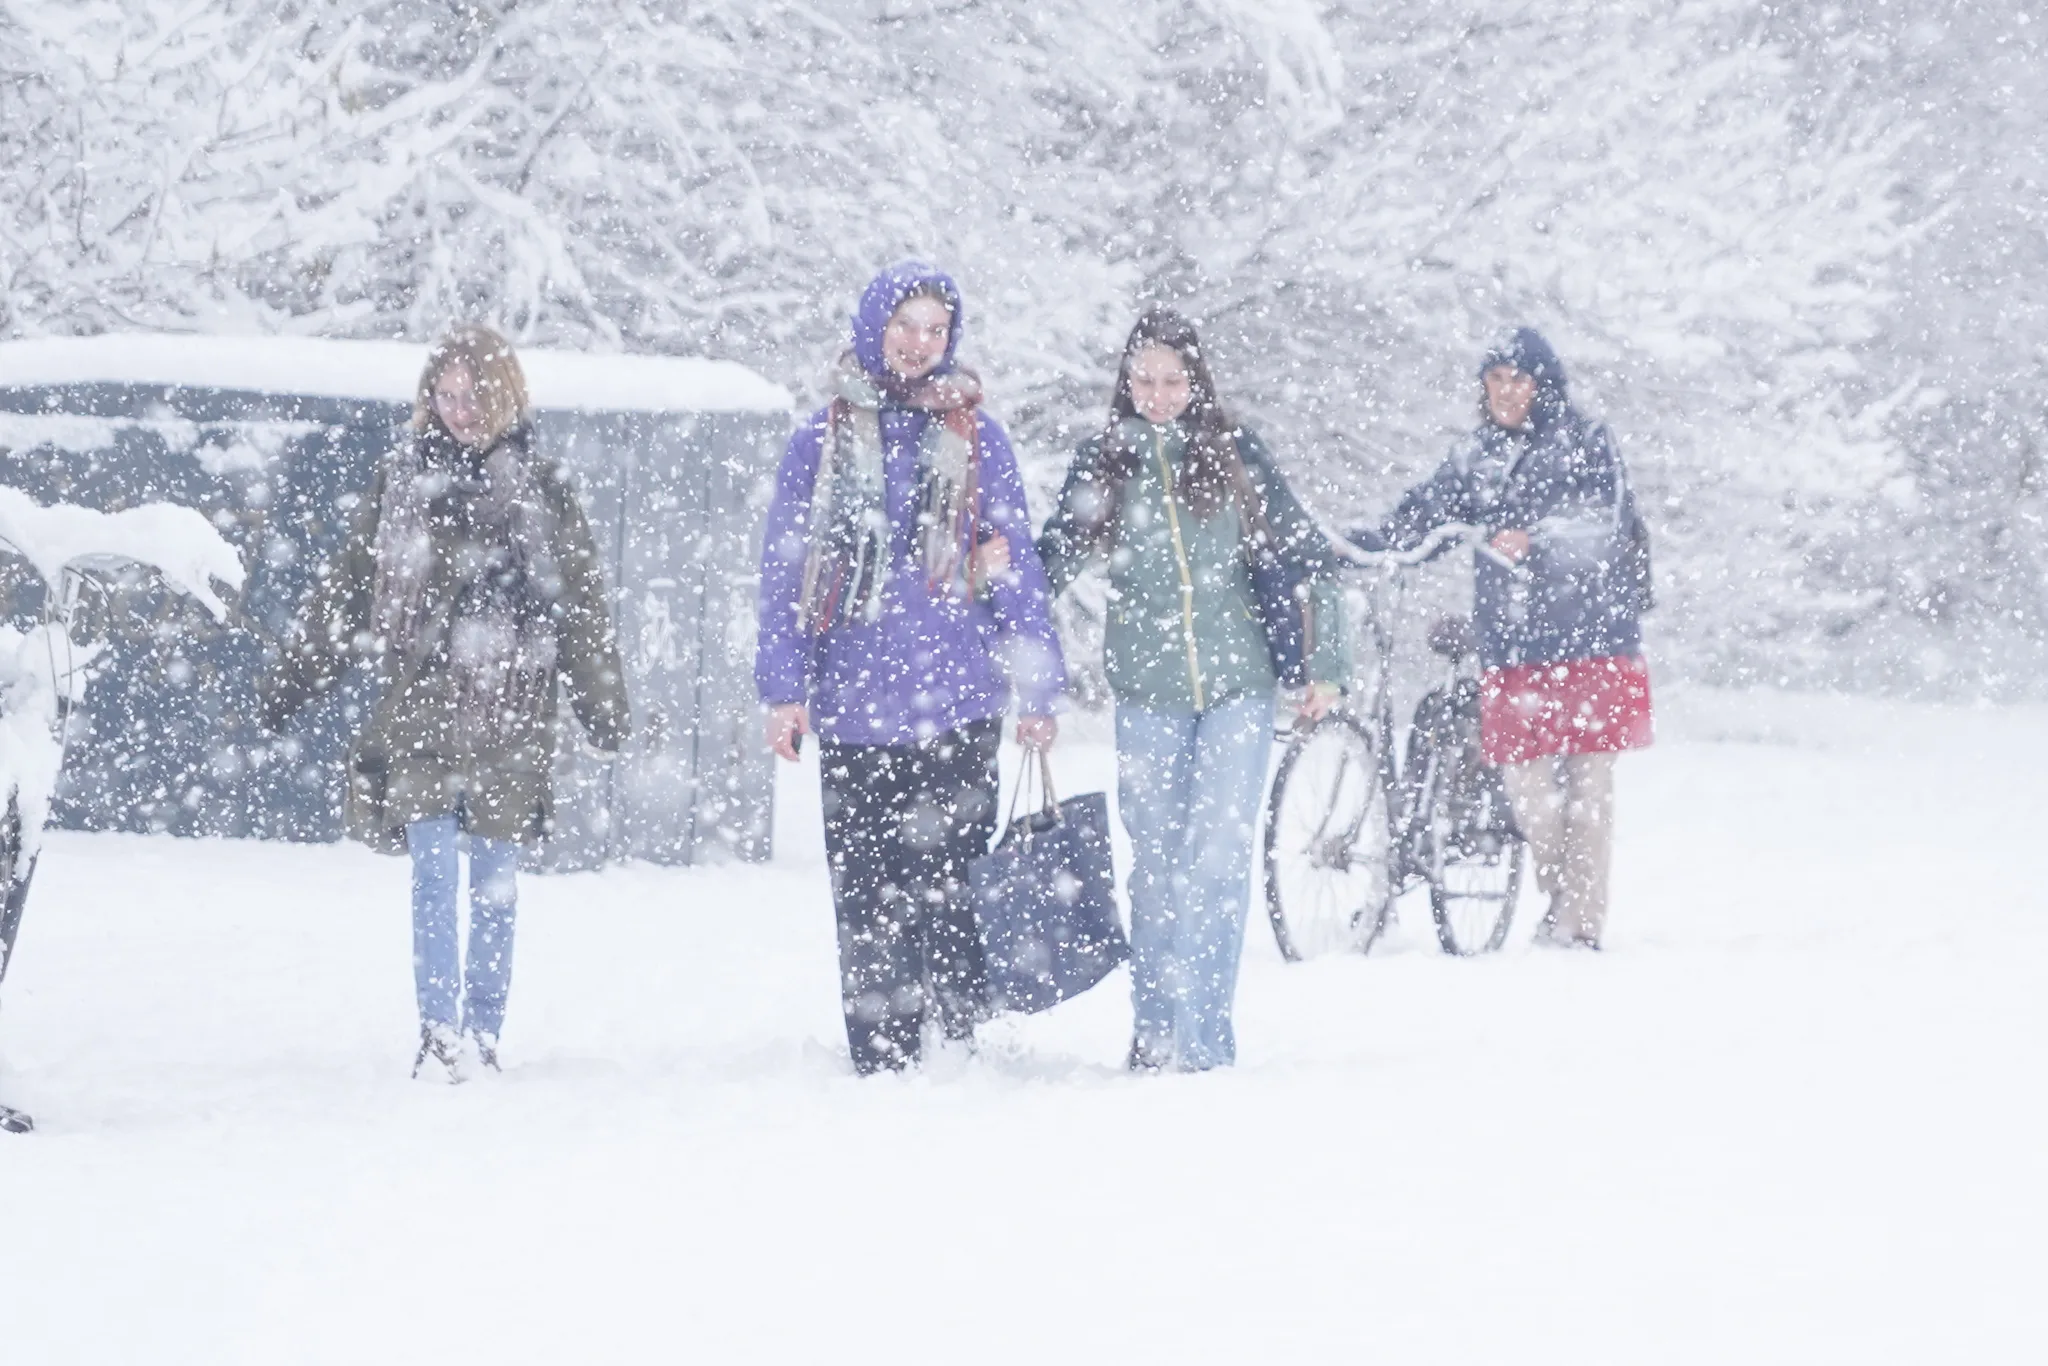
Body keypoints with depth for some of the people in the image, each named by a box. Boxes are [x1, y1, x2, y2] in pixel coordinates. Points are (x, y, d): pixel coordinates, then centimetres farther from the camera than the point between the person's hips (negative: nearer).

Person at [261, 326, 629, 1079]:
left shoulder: (540, 486, 5)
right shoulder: (401, 479, 7)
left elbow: (580, 602, 7)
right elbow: (346, 590, 12)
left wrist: (603, 702, 4)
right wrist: (293, 676, 12)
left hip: (509, 713, 0)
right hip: (419, 708, 0)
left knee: (495, 880, 6)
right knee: (432, 872, -7)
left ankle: (483, 1032, 13)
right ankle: (437, 1029, -5)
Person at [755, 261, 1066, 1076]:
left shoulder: (974, 438, 8)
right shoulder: (823, 440, 8)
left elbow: (1016, 565, 9)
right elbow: (785, 570, 7)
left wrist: (1038, 687, 4)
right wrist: (784, 687, -1)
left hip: (959, 703, -1)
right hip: (854, 707, 1)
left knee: (950, 877, -4)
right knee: (867, 891, 2)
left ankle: (963, 1046, 2)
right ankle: (881, 1062, 7)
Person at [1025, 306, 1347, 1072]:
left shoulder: (1235, 453, 2)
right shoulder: (1101, 464, 4)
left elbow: (1304, 557, 6)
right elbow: (1052, 565, 9)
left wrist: (1322, 665, 4)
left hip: (1238, 686, -1)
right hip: (1147, 693, 2)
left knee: (1219, 855, -9)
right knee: (1155, 862, 5)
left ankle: (1200, 1035, -10)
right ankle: (1152, 1030, 14)